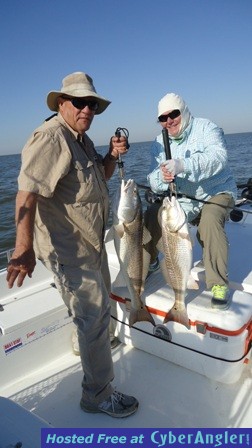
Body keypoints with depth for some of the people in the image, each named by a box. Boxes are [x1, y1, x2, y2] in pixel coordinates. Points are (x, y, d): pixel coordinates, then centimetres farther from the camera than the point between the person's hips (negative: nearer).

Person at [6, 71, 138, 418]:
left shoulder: (82, 138, 10)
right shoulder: (51, 137, -21)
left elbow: (99, 178, 20)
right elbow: (27, 193, -31)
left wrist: (112, 155, -1)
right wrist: (24, 247, -39)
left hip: (91, 242, 10)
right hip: (68, 248, -10)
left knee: (99, 305, 28)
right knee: (94, 316, -3)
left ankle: (91, 345, 56)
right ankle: (98, 394, 16)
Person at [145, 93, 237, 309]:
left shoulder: (206, 128, -10)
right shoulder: (159, 143, 4)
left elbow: (218, 157, -31)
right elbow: (153, 181, -3)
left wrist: (182, 165, -46)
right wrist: (162, 178, -29)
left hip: (215, 194, -4)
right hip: (181, 198, 5)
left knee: (210, 221, -34)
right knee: (152, 215, -14)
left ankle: (219, 283, -20)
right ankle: (149, 261, 13)